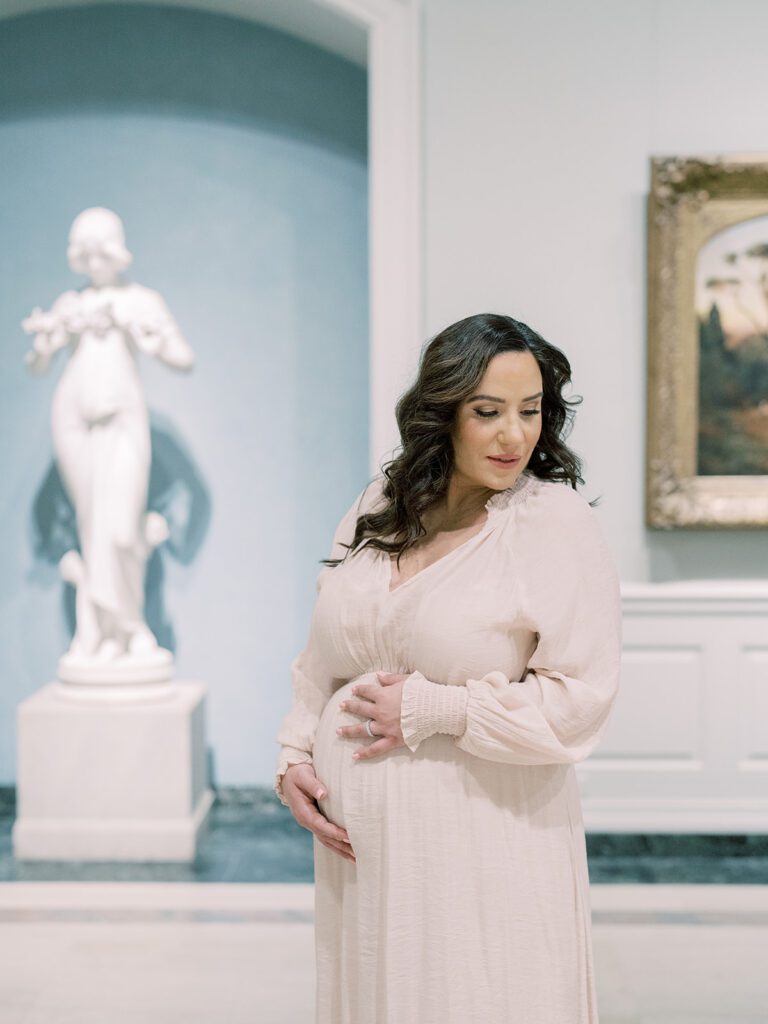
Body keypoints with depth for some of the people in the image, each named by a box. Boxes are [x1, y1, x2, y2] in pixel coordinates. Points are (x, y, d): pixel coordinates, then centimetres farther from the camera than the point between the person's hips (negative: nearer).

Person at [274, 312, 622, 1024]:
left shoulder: (556, 521, -10)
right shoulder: (374, 510, 6)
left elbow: (579, 700, -16)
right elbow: (319, 664, 14)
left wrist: (430, 709, -16)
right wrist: (293, 760, 1)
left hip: (485, 847, -5)